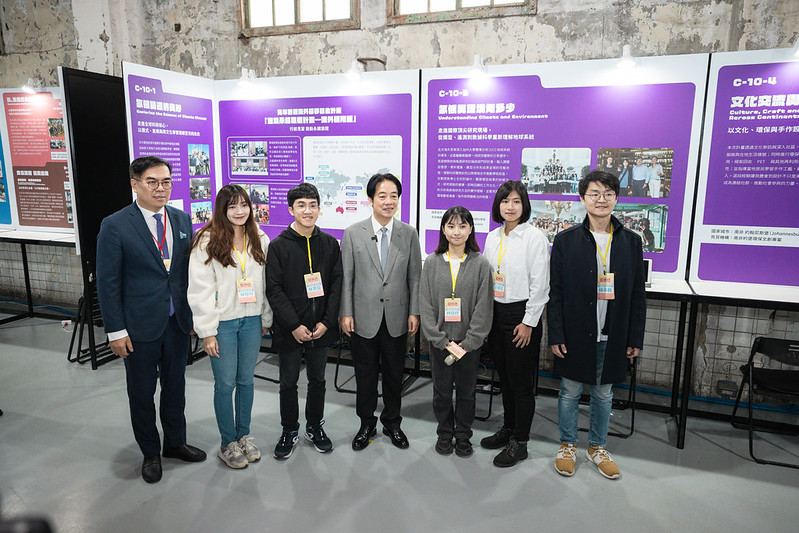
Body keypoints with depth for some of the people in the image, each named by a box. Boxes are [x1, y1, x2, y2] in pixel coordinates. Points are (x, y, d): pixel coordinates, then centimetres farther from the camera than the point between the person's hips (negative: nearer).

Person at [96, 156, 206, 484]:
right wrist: (116, 330, -11)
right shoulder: (115, 226, -11)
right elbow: (107, 283, -9)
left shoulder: (182, 220, 3)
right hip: (140, 325, -4)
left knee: (175, 386, 18)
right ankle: (150, 453, 32)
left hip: (178, 322, 4)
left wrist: (193, 311, 6)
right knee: (141, 393, 12)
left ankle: (175, 442, 38)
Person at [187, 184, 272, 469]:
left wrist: (266, 319, 8)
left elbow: (266, 283, 8)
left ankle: (244, 435, 31)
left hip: (251, 320, 4)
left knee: (246, 380, 13)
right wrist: (207, 331, -12)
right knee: (225, 383, 5)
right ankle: (228, 443, 23)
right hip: (223, 322, -4)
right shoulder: (207, 242, -9)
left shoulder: (260, 240, 5)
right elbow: (200, 289, -10)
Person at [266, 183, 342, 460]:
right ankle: (289, 431, 30)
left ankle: (315, 426, 35)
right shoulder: (279, 246, -5)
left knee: (317, 380, 15)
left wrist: (326, 322, -8)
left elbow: (336, 284, 1)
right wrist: (294, 326, -15)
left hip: (321, 328, 2)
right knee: (288, 382, 11)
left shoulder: (329, 243, 3)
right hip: (289, 330, -2)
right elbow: (274, 289, -8)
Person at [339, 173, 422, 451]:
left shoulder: (409, 234, 1)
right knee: (365, 374, 12)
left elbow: (415, 277, 3)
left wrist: (414, 312, -2)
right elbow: (346, 278, -2)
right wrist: (346, 313, -5)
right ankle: (367, 424, 31)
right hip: (364, 318, -1)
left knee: (394, 374, 14)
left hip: (397, 319, 1)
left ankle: (392, 423, 34)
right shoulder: (353, 234, -3)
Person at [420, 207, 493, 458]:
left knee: (466, 392, 11)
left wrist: (467, 342, -12)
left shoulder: (481, 264, -3)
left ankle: (463, 436, 31)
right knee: (441, 391, 12)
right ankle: (444, 434, 32)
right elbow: (426, 305, -3)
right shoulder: (432, 263, 0)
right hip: (439, 341, 1)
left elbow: (483, 307, -6)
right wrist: (442, 341, -10)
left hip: (469, 342, -1)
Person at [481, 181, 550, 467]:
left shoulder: (535, 237, -9)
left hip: (521, 316, -6)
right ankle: (508, 429, 33)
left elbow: (540, 285, -11)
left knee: (521, 382, 2)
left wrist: (528, 322, -13)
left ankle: (519, 443, 16)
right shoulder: (492, 237, 9)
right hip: (495, 313, 6)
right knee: (504, 377, 17)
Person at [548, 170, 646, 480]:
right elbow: (555, 292, -4)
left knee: (604, 393, 15)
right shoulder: (566, 240, -4)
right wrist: (555, 335, -8)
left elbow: (637, 295, 5)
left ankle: (597, 447, 34)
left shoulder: (631, 242, 3)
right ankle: (568, 445, 30)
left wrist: (636, 338, 2)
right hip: (575, 334, -2)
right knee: (570, 392, 10)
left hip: (612, 336, 2)